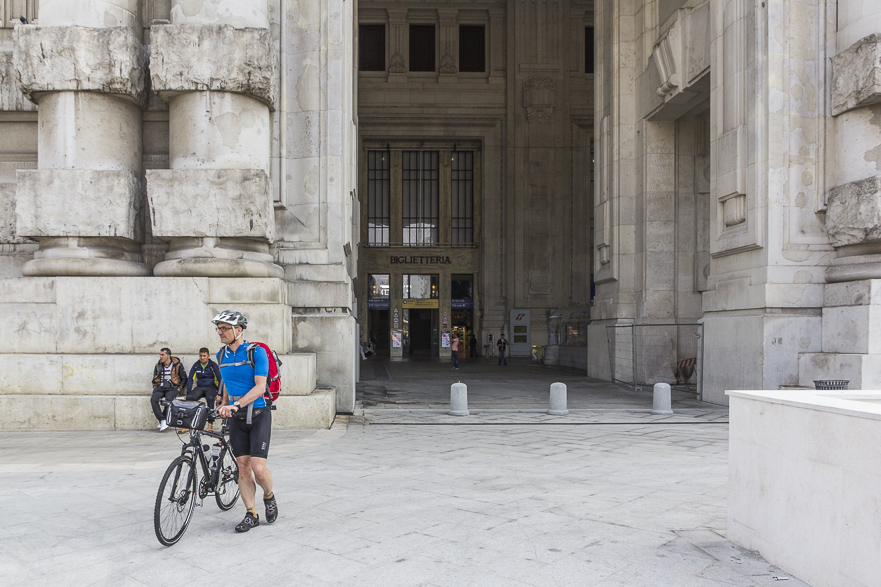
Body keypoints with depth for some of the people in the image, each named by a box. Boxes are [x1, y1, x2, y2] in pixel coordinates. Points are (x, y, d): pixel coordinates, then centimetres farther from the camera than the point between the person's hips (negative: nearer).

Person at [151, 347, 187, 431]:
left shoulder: (177, 365, 1)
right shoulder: (158, 366, 14)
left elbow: (184, 379, 5)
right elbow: (155, 380, 23)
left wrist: (178, 389, -6)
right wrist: (155, 389, 6)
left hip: (173, 388, -4)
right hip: (161, 387, 4)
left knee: (168, 399, -35)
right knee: (153, 399, -27)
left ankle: (163, 422, -23)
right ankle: (163, 420, -30)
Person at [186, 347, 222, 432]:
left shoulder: (213, 365, -3)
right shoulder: (196, 365, 6)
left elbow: (220, 379, -6)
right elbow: (190, 379, 6)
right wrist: (188, 393, -5)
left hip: (211, 388, -3)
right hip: (199, 387, 3)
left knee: (210, 398, -36)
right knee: (189, 398, -27)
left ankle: (210, 424, -32)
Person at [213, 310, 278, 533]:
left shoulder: (257, 352, -12)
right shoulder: (222, 355, 7)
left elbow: (259, 387, -19)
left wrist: (236, 405, -29)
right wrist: (224, 405, 17)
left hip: (258, 415, -5)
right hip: (236, 418, 5)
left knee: (258, 468, -11)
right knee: (243, 467, 2)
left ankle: (269, 496, 18)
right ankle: (251, 514, 11)